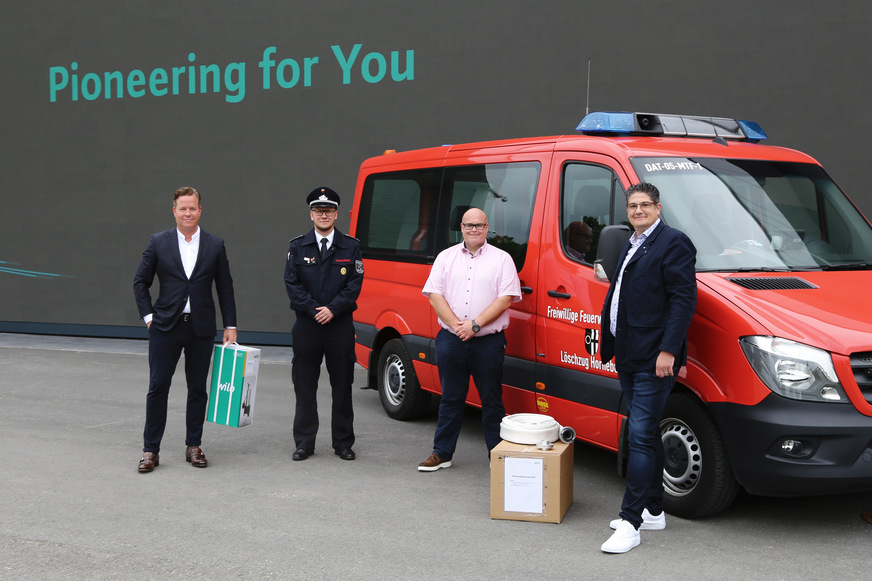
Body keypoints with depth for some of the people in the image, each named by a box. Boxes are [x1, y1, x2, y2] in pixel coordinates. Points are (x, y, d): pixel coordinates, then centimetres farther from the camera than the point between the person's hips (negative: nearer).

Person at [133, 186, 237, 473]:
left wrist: (230, 325, 3)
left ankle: (194, 446, 19)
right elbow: (140, 281, 8)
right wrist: (148, 315, -1)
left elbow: (225, 288, 7)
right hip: (166, 326, -1)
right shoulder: (158, 242, 2)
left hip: (201, 328, 1)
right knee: (158, 387, -1)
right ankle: (150, 450, 7)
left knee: (198, 389, 7)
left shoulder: (215, 245, 4)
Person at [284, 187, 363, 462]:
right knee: (305, 387, 4)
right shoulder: (297, 246, 6)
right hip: (307, 325, 0)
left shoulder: (351, 247, 5)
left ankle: (343, 443, 14)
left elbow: (355, 283, -1)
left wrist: (333, 309, -12)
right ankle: (304, 443, 13)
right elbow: (292, 283, 0)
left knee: (342, 386, 4)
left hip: (340, 324, 0)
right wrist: (314, 310, -10)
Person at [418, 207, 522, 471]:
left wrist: (475, 324, -14)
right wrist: (456, 325, -9)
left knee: (491, 401, 3)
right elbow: (435, 296, 4)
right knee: (451, 399, 10)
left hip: (488, 341, -2)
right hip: (451, 340, 2)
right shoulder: (446, 257, 10)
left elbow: (505, 299, -6)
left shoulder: (501, 259, 3)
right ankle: (442, 454, 19)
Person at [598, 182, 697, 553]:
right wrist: (614, 347, 19)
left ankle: (630, 522, -8)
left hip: (654, 360, -10)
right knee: (644, 434, 16)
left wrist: (667, 351, -22)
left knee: (641, 435, -11)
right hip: (629, 357, 10)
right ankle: (653, 511, 26)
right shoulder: (631, 247, 19)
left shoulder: (673, 243, -9)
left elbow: (684, 299, -16)